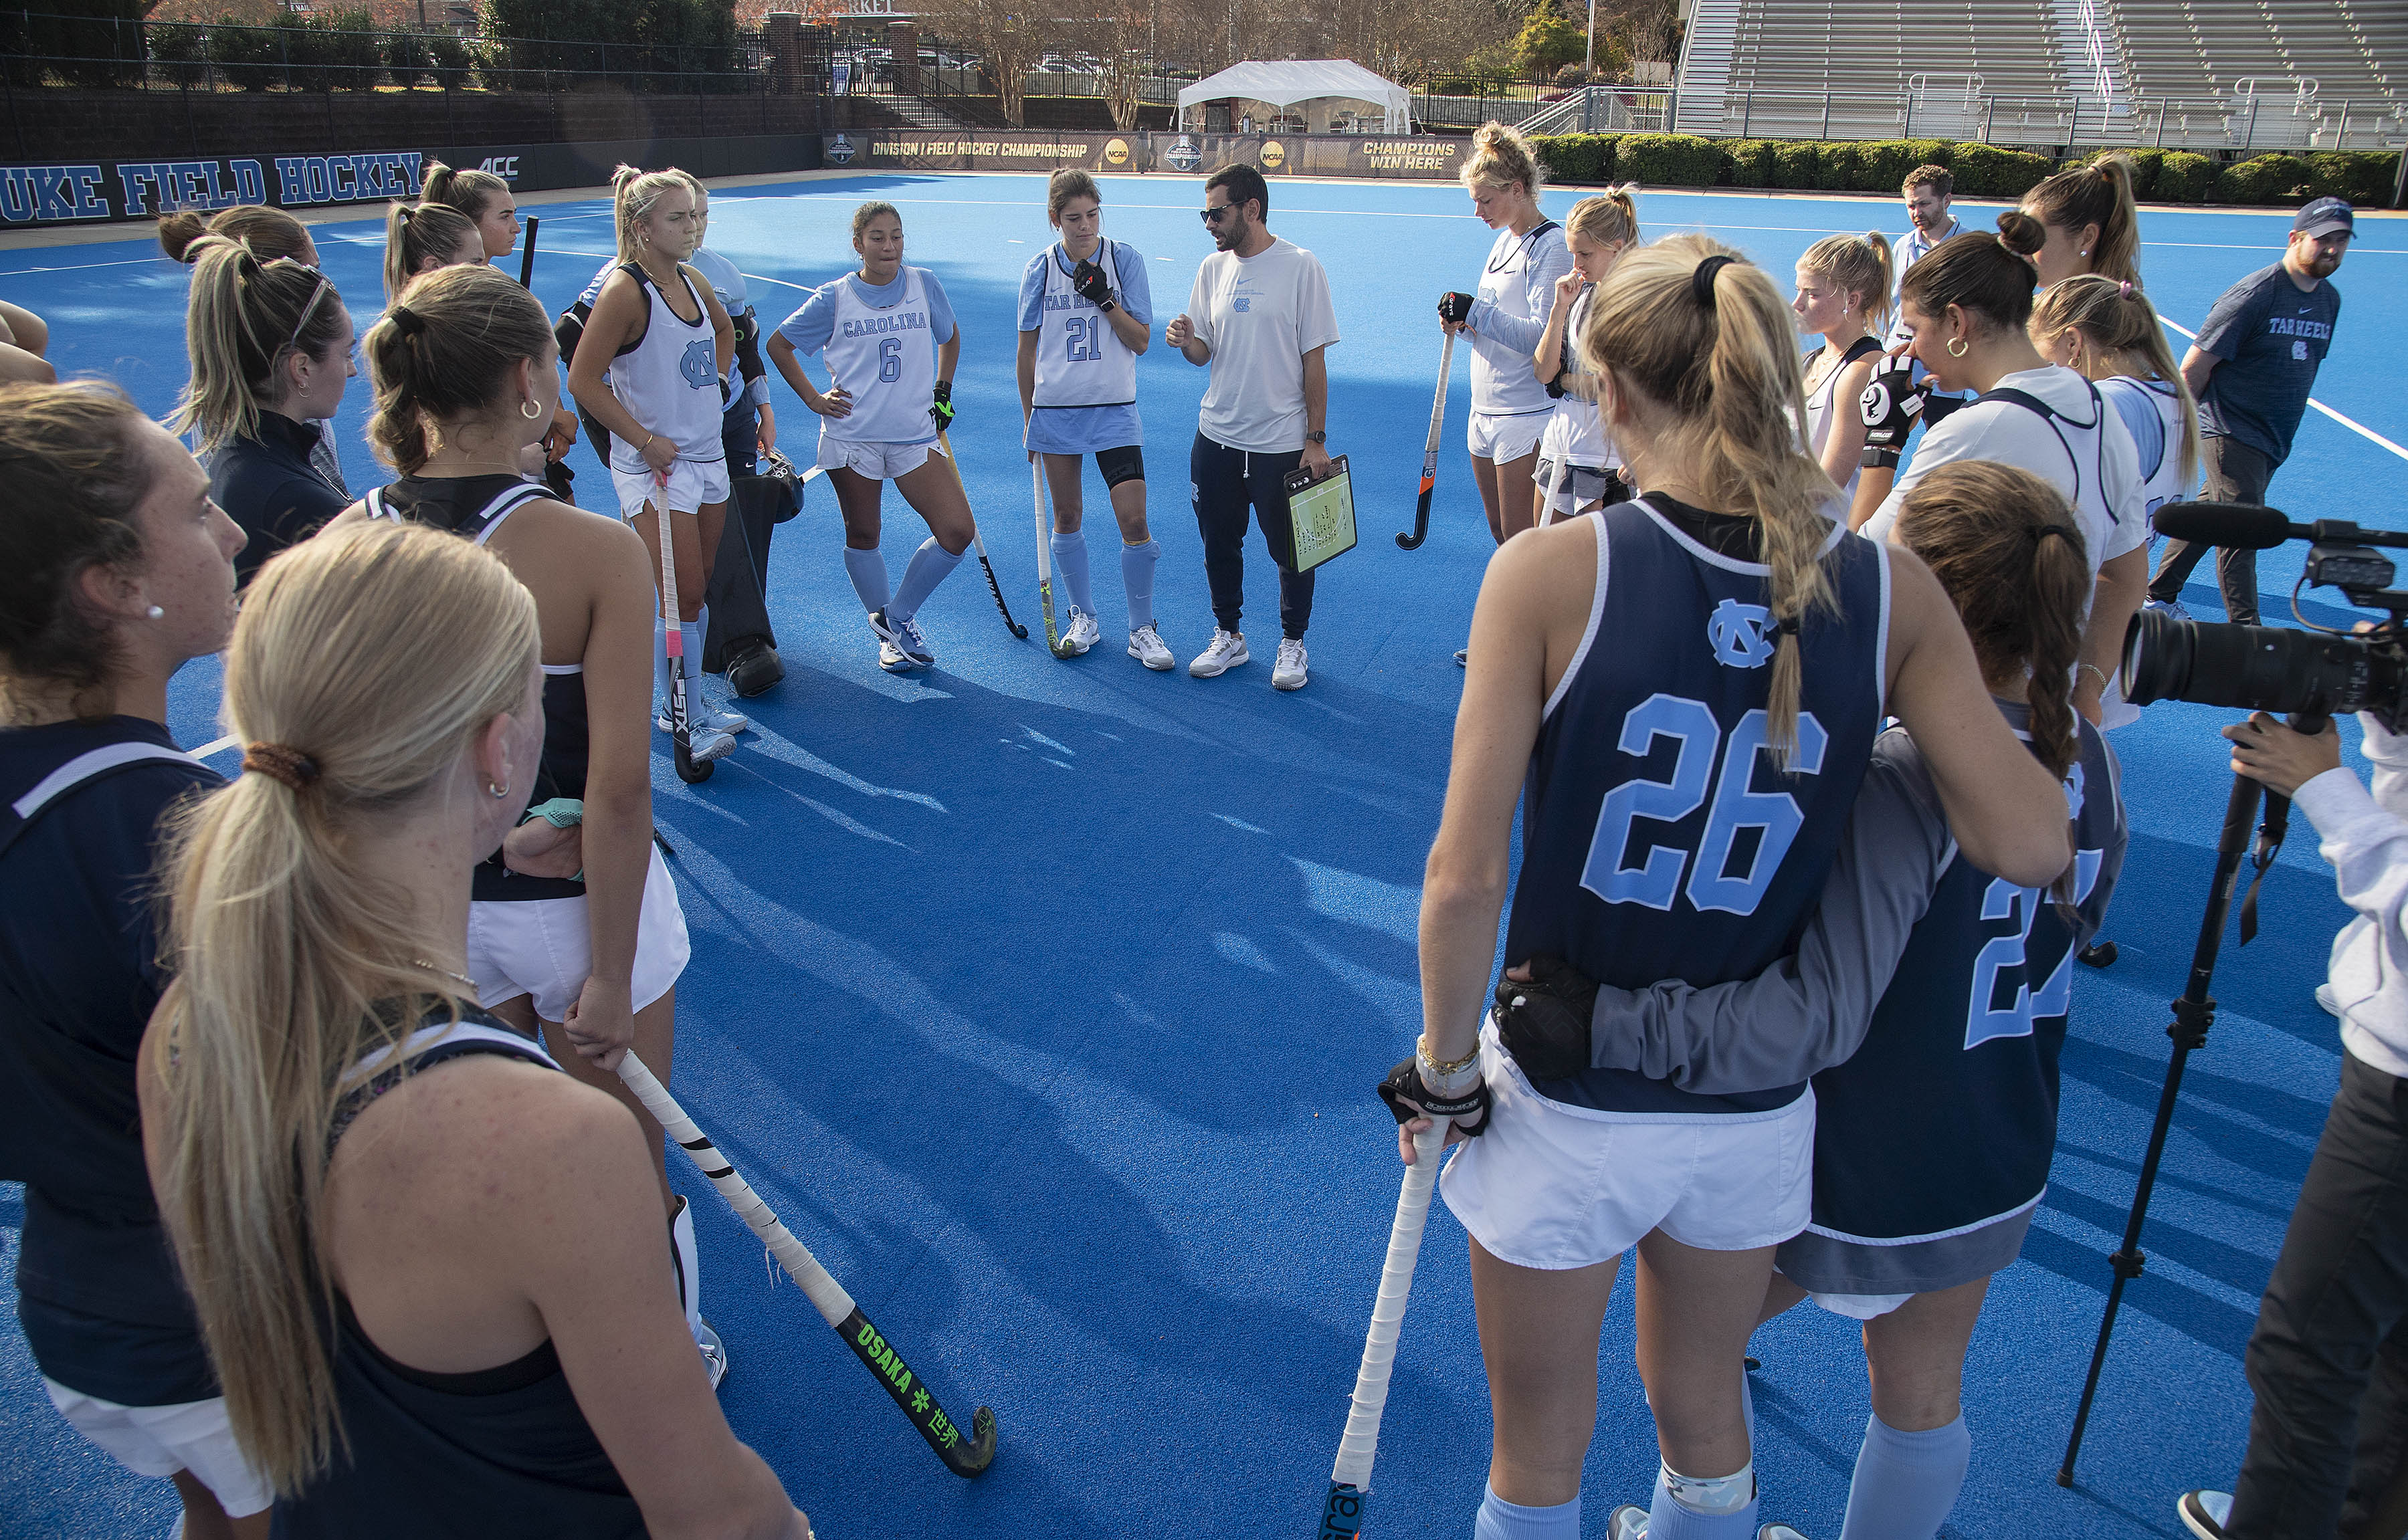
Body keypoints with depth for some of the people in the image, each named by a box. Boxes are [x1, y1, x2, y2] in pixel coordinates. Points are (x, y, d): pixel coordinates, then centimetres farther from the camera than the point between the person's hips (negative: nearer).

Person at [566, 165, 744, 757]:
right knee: (681, 595, -6)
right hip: (656, 467, -7)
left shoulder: (693, 281, 7)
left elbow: (724, 331, 30)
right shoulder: (625, 292, -15)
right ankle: (678, 713, 6)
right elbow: (583, 381, -16)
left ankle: (686, 697, 24)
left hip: (708, 457, 7)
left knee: (695, 591, 12)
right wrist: (646, 440, -15)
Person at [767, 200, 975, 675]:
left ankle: (899, 616, 11)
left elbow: (950, 337, 22)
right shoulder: (833, 299, -2)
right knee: (863, 538, 7)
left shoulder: (925, 285, 3)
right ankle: (886, 634, 30)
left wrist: (942, 391, 16)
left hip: (915, 435, 2)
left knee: (959, 532, -10)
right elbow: (779, 345, 9)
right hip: (852, 437, -1)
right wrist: (813, 398, 2)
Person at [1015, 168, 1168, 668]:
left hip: (1115, 411, -2)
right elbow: (1028, 350, 9)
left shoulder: (1125, 259, -3)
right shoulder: (1039, 269, 1)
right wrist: (1029, 418, 10)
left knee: (1134, 521, -8)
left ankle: (1141, 630, 6)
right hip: (1056, 410, 2)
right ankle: (1083, 618, 27)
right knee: (1067, 518, 9)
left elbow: (1140, 341, -4)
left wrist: (1105, 300, -17)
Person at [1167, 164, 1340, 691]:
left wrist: (1316, 439, -10)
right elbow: (1204, 354, 11)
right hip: (1216, 436, 5)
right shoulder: (1213, 268, 6)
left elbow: (1314, 360, -8)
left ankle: (1292, 643, 23)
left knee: (1289, 549, 5)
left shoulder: (1300, 267, -8)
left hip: (1282, 443, -5)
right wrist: (1187, 342, -13)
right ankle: (1228, 637, 30)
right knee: (1219, 543, 12)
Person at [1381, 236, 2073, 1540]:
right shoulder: (1891, 589, -10)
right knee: (1703, 1415, 31)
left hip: (1566, 1103, -3)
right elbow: (2031, 845, -11)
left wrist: (1442, 1067, -5)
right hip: (1756, 1114, 3)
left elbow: (1465, 879, -20)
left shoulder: (1551, 572, -19)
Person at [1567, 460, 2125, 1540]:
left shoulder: (1905, 780, -31)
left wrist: (1604, 1019, -42)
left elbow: (1819, 1015, -39)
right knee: (1923, 1400, 27)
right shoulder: (2089, 763, -6)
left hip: (1855, 1182, -7)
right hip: (2001, 1176, 7)